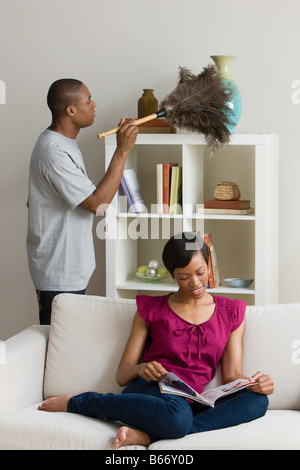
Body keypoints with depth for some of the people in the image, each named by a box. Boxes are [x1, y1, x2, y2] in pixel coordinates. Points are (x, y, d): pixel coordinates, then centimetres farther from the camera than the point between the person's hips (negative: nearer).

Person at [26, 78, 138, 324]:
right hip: (60, 275, -10)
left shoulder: (64, 143, 10)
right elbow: (97, 202, -27)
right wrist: (122, 151, -26)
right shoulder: (53, 153, -24)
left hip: (71, 266, 10)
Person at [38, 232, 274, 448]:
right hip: (151, 390, -2)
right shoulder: (152, 310, 14)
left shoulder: (230, 313, 18)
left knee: (258, 401, -29)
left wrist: (254, 383, -13)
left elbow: (232, 375, 11)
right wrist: (141, 369, -12)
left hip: (193, 401, 3)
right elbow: (122, 374, 12)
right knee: (177, 418, -41)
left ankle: (148, 434, -32)